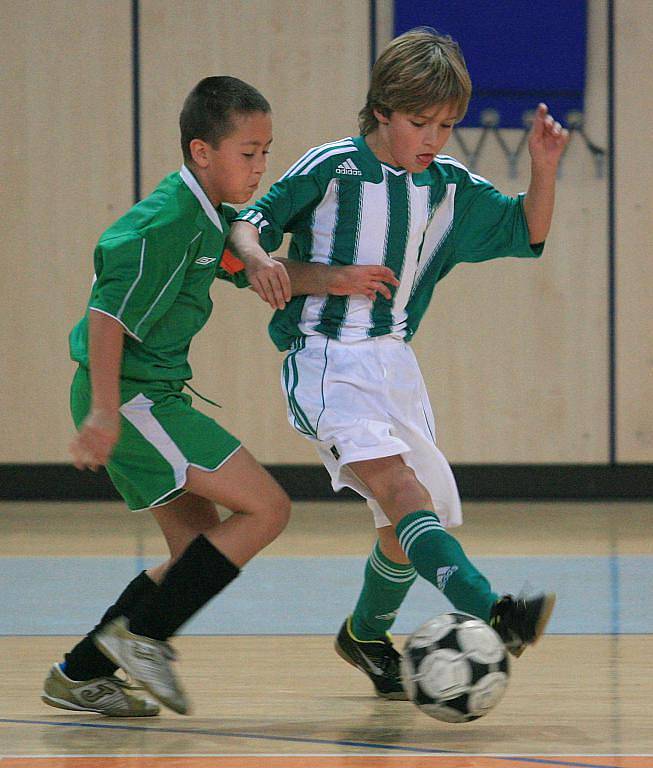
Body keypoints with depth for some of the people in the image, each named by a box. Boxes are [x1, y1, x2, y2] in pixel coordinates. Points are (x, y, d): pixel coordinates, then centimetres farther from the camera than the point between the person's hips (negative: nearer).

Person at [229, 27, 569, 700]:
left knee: (415, 518, 11)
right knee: (397, 482, -28)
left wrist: (543, 168, -2)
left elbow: (526, 233, 15)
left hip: (393, 361, 7)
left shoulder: (451, 188, 8)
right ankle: (486, 611, -47)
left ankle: (366, 635, 39)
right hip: (324, 360, -7)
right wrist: (258, 260, -25)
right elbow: (251, 221, -2)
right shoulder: (333, 167, -7)